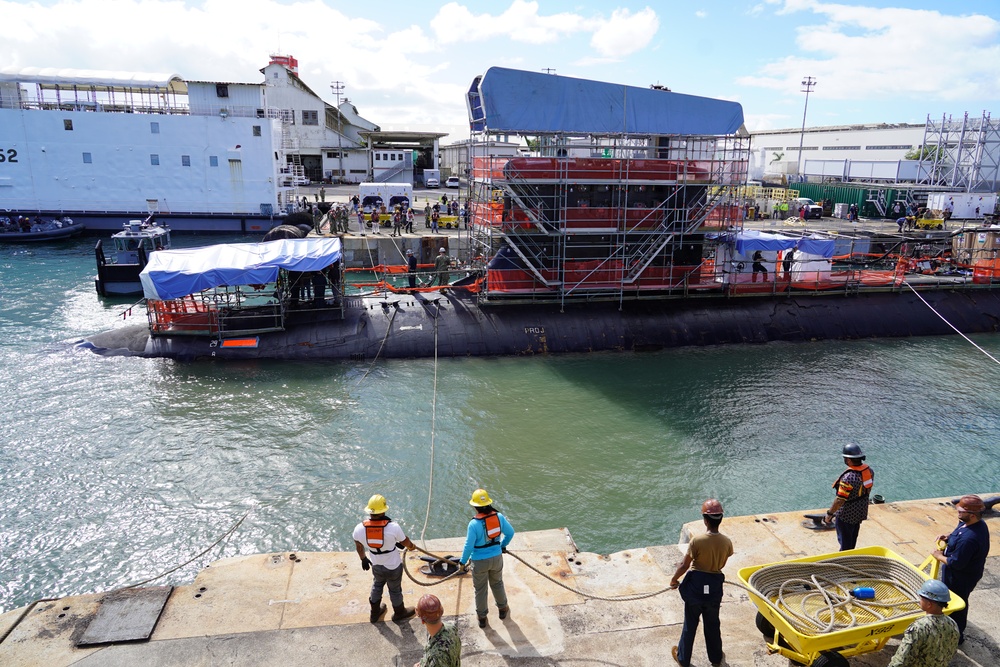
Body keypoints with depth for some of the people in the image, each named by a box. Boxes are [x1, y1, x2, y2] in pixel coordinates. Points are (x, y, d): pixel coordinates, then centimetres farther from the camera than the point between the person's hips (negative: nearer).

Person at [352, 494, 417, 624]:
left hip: (376, 566, 3)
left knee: (377, 585, 32)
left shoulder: (359, 529, -23)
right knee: (395, 590, 23)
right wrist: (412, 546, 12)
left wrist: (363, 559, 20)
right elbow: (406, 542, -12)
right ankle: (399, 613, 49)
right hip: (393, 567, -3)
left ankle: (375, 613, 51)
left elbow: (359, 547, -1)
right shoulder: (393, 527, -33)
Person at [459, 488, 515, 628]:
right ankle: (502, 609, 46)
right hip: (496, 558, 4)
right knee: (497, 584, 27)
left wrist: (463, 562, -3)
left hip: (480, 561, -3)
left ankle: (481, 616, 34)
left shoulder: (474, 524, -26)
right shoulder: (499, 516, -13)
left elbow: (469, 546, -19)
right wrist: (503, 545, 19)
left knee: (480, 589, 18)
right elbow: (510, 533, 1)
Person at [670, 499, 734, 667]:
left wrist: (674, 580, 3)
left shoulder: (697, 541, -24)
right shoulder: (727, 542, -13)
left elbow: (684, 565, -14)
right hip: (715, 587, 3)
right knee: (712, 624, 23)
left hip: (696, 585, -2)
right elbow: (721, 565, 3)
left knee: (690, 623, 15)